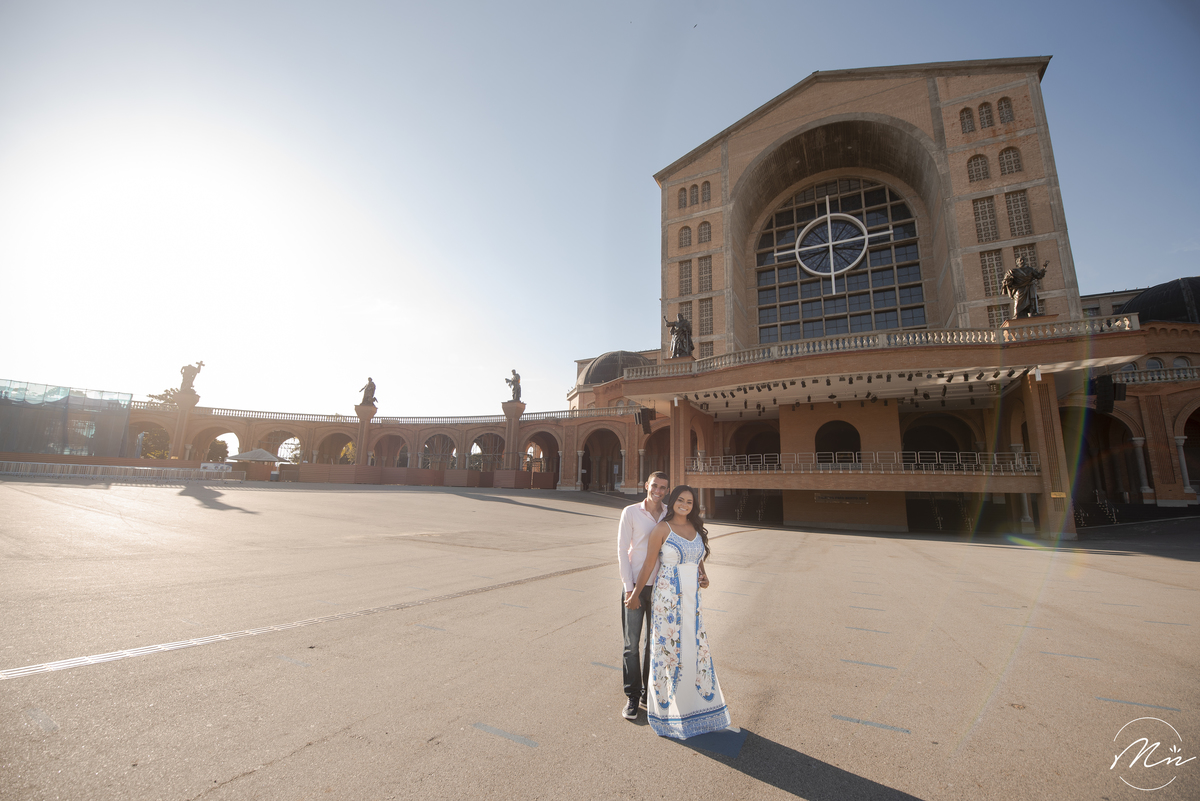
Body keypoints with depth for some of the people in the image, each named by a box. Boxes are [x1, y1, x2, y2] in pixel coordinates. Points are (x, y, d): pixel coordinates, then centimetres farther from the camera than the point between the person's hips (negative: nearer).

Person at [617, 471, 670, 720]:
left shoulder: (671, 516, 3)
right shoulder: (630, 513, -6)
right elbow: (622, 551, -6)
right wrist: (629, 588, -9)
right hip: (635, 585, -3)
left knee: (654, 643, 15)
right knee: (632, 644, 4)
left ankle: (648, 692, 32)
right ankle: (632, 697, 20)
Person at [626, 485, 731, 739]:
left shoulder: (697, 529, 8)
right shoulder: (662, 529, -9)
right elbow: (648, 563, -6)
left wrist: (704, 577, 0)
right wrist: (635, 593, -3)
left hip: (692, 597, 5)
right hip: (668, 596, -5)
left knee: (696, 647, 11)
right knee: (667, 646, 4)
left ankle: (696, 705, 30)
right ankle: (666, 706, 23)